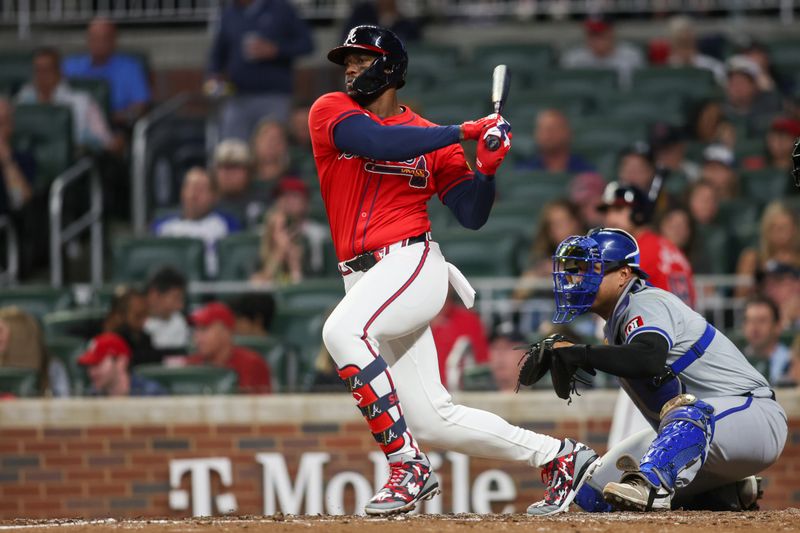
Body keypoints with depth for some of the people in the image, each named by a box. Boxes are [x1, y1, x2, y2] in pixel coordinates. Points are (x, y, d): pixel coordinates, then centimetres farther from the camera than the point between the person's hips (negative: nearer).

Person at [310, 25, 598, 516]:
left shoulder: (432, 138, 7)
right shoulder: (331, 112, 8)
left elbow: (472, 215, 6)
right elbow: (379, 143, -11)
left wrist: (488, 168, -11)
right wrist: (463, 132, -9)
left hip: (412, 264, -4)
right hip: (363, 278, 4)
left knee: (342, 331, -34)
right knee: (432, 420, 1)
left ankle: (408, 465, -30)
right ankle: (559, 456, 16)